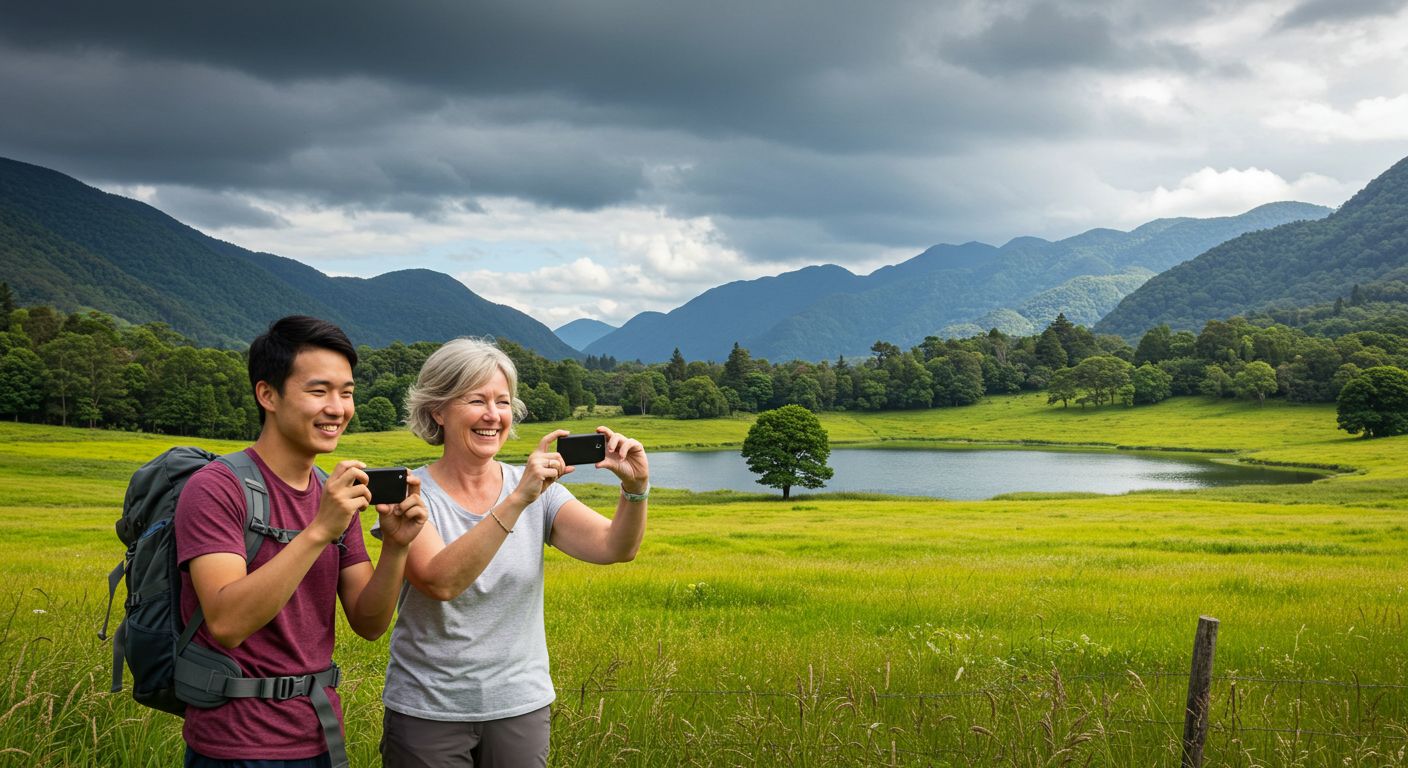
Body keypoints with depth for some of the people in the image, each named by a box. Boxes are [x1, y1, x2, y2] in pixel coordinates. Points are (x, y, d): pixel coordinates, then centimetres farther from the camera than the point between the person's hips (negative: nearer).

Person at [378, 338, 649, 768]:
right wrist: (517, 500, -35)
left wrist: (635, 489, -31)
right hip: (429, 712, -3)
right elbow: (441, 582, -27)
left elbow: (616, 548, -12)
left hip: (522, 707, 3)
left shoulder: (539, 492, 0)